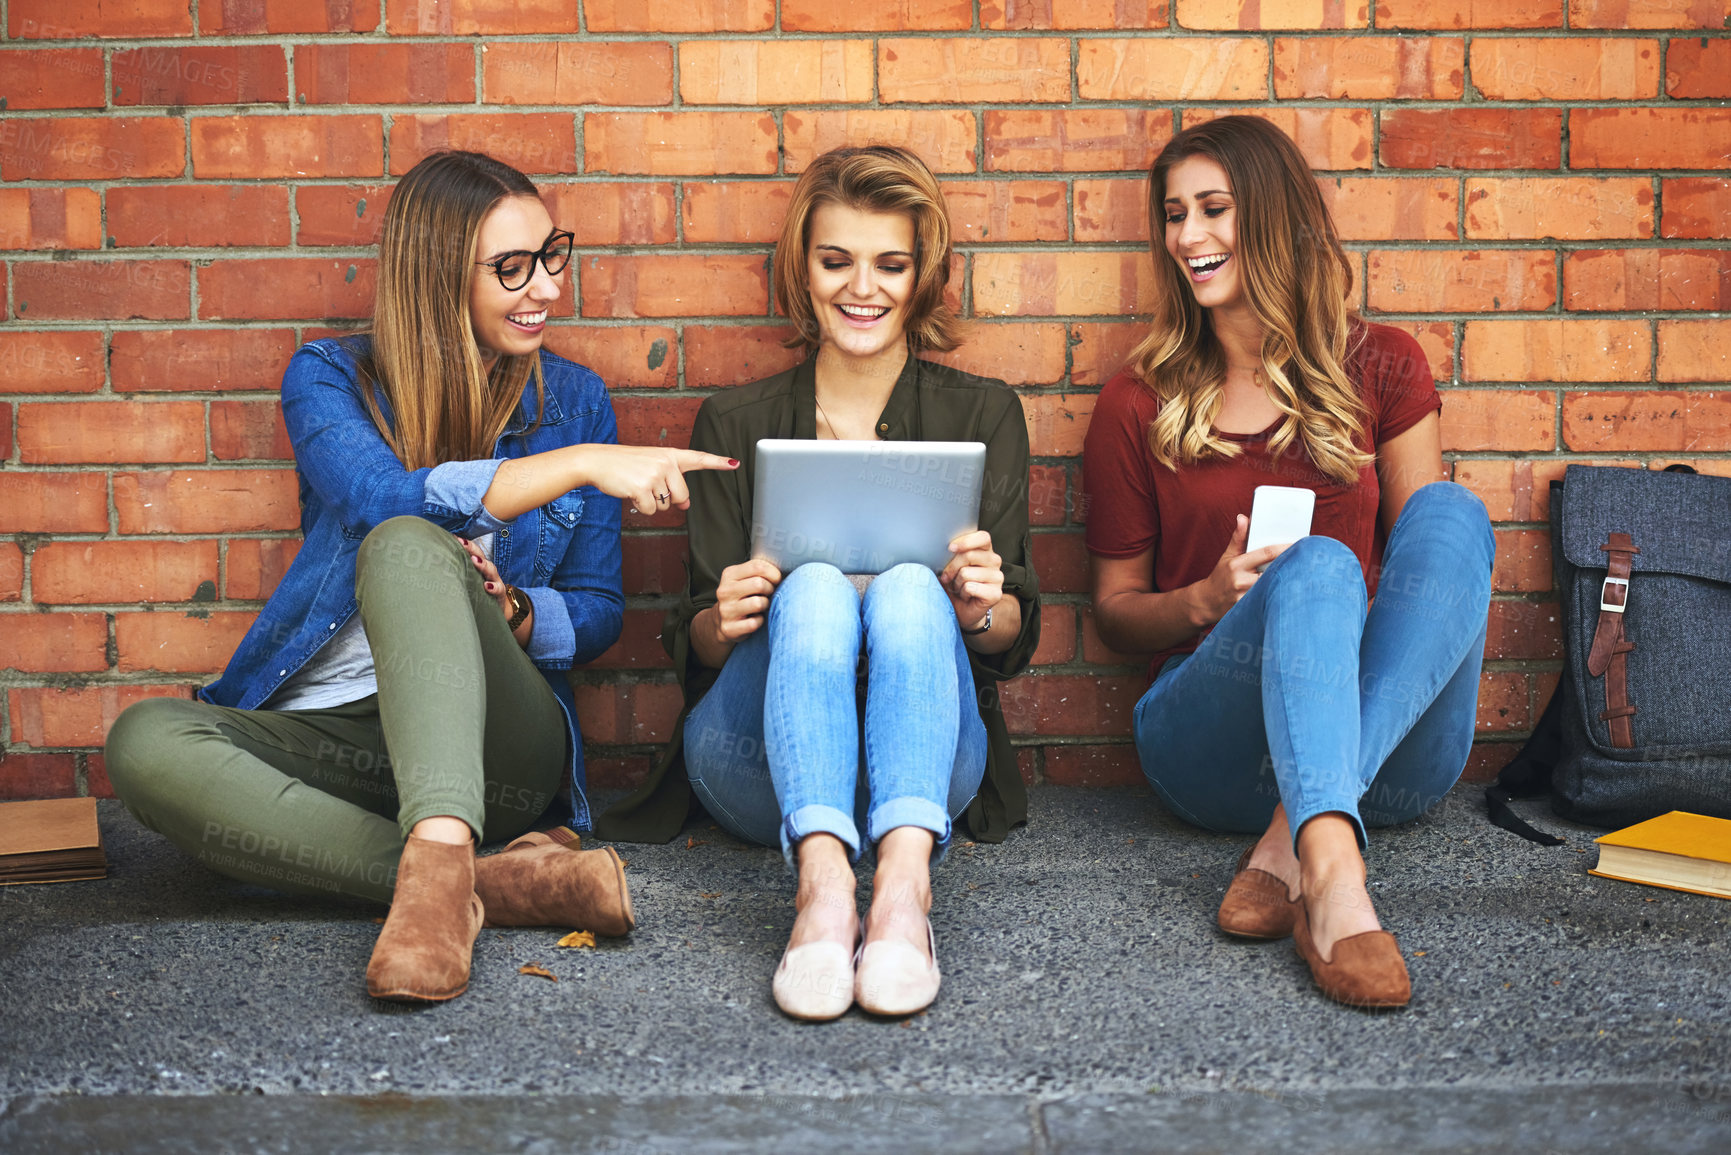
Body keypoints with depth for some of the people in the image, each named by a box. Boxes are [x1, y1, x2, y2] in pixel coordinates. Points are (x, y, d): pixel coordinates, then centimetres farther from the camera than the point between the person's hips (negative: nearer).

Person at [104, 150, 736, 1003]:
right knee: (145, 742, -31)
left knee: (406, 548, -31)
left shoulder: (573, 401, 10)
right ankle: (485, 883, -39)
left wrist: (509, 613, -11)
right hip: (328, 733, 1)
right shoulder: (330, 379, 5)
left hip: (492, 738, -1)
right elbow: (383, 498, -18)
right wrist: (580, 465, -25)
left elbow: (599, 612, 12)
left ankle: (438, 860, -53)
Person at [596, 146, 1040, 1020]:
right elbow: (693, 649, 9)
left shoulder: (981, 414, 12)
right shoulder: (735, 423, 12)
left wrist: (981, 609, -19)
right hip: (757, 761, 0)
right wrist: (722, 622, -16)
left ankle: (904, 881, -51)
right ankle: (822, 880, -52)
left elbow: (1016, 638, 6)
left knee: (911, 588, -30)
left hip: (926, 757, 0)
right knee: (814, 588, -30)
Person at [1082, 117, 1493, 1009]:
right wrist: (1209, 598, -10)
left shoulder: (1380, 367, 11)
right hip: (1211, 735, -2)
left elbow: (1423, 551, 12)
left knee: (1453, 511, -24)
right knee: (1318, 566, -31)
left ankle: (1293, 842, -37)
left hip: (1391, 746, 2)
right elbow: (1114, 609, 12)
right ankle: (1334, 878, -54)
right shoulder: (1136, 406, 8)